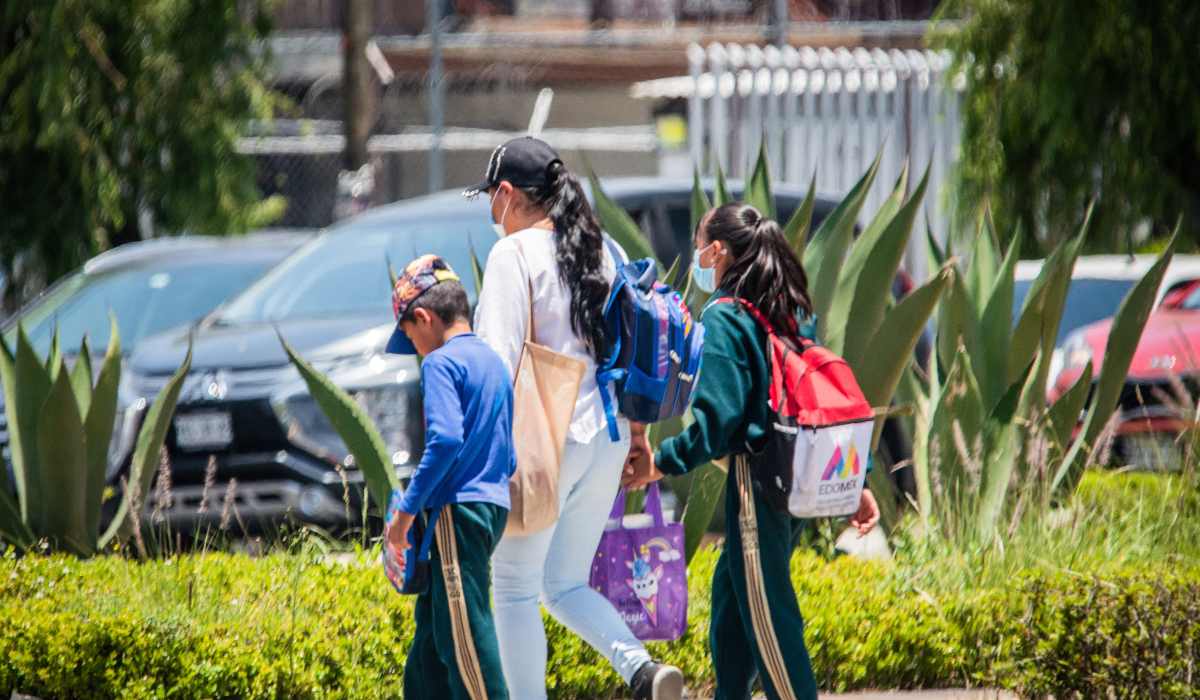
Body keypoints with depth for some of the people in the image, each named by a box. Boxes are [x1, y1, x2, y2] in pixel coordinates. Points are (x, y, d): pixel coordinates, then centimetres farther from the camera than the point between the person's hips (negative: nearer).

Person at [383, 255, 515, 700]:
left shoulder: (442, 363, -10)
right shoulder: (493, 362, 17)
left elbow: (445, 440, -22)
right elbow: (508, 457, 20)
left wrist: (407, 510, -18)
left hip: (458, 511, -9)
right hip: (493, 506, 9)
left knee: (464, 633, -8)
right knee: (434, 620, 16)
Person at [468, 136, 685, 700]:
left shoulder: (514, 254, -9)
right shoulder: (599, 251, 12)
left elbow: (497, 358, -16)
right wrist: (638, 439, 22)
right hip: (608, 438, 7)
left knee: (514, 587, 5)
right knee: (565, 585, 15)